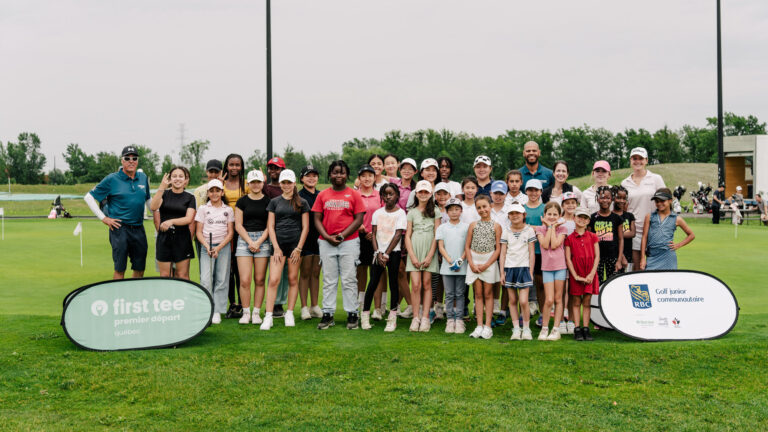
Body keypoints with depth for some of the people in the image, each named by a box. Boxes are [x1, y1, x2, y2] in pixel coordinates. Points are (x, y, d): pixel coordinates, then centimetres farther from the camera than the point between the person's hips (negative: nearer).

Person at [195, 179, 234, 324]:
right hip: (207, 247, -1)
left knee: (221, 279, 0)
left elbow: (230, 232, 4)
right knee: (206, 279, -10)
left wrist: (219, 247, -10)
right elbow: (199, 232, 4)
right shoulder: (203, 209, 8)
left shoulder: (228, 210, 9)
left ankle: (217, 312, 5)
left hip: (223, 247, 1)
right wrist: (207, 246, -12)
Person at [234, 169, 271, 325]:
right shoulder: (242, 201, 8)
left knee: (259, 280, 0)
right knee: (245, 280, -7)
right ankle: (246, 312, 4)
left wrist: (258, 242, -8)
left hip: (263, 240, 0)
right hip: (244, 240, 0)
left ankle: (256, 312, 9)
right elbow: (238, 225, 3)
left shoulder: (268, 201, 7)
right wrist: (250, 242, -7)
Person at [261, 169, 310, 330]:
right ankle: (268, 317, -6)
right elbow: (270, 226, 6)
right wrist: (276, 248, -3)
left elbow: (305, 227, 4)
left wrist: (299, 248, -4)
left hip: (295, 244, 0)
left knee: (293, 280, 4)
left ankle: (289, 314, 15)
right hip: (278, 244, 0)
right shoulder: (274, 202, 9)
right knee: (273, 280, -8)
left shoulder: (302, 203, 6)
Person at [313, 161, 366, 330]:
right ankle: (327, 314, 10)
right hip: (326, 243, 2)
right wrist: (327, 237, -8)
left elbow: (359, 219, -2)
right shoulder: (322, 195, 9)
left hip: (349, 242, -2)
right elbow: (317, 219, 6)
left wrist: (342, 235, -11)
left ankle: (352, 315, 6)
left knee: (349, 279, 0)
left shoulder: (354, 194, 3)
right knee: (329, 280, 6)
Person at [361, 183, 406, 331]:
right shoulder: (378, 212, 8)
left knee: (393, 283, 1)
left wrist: (386, 254, -12)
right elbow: (374, 234, 5)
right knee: (372, 283, 0)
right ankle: (365, 315, 7)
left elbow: (397, 235, -8)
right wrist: (378, 253, -7)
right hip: (378, 252, 2)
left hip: (393, 252, -2)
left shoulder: (400, 213, -1)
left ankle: (392, 319, 5)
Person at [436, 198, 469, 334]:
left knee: (460, 294, 3)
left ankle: (459, 320, 7)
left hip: (462, 267, 0)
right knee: (449, 294, 4)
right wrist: (450, 261, -10)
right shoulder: (442, 228, 6)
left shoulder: (466, 227, 4)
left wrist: (460, 260, -11)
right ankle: (450, 320, 9)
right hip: (447, 267, 1)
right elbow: (441, 247, 1)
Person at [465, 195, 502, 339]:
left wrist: (486, 264, -12)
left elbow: (498, 248, -4)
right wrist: (472, 264, -6)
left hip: (489, 261, -2)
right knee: (478, 294, 5)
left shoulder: (496, 226, -1)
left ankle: (487, 326, 5)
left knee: (488, 294, 2)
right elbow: (467, 246, 6)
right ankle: (479, 326, 7)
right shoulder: (473, 225, 6)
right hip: (474, 261, 2)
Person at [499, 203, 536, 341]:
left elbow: (531, 252, 2)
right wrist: (502, 272, 3)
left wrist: (531, 271, -2)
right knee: (512, 301, 5)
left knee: (523, 301, -10)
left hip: (524, 267, -2)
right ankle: (516, 329, 12)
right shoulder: (506, 232, 7)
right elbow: (502, 253, 8)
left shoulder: (529, 230, 2)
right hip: (509, 268, 3)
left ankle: (526, 329, 5)